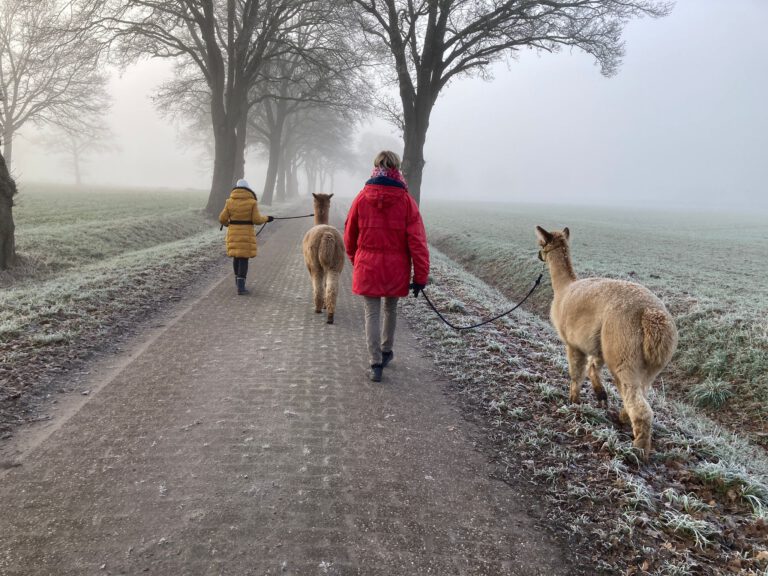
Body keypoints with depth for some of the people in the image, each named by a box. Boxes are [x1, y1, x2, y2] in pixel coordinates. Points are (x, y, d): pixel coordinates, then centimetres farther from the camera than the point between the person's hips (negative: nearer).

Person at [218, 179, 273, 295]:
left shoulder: (230, 201, -1)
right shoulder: (252, 202, -7)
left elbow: (222, 218, 0)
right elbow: (256, 219, -10)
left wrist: (226, 223, 23)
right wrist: (266, 218, 10)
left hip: (233, 233, 3)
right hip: (247, 234, -3)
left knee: (236, 256, 21)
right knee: (243, 259, -2)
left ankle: (238, 280, 36)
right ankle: (240, 286, -11)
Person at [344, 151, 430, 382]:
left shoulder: (362, 198, -5)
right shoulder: (406, 200, -8)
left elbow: (350, 235, 5)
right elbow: (417, 242, -10)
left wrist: (355, 260, 22)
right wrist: (421, 275, -4)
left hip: (367, 267, 0)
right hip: (395, 268, 1)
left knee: (372, 313, 6)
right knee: (390, 309, 21)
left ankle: (376, 364, 3)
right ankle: (386, 352, 37)